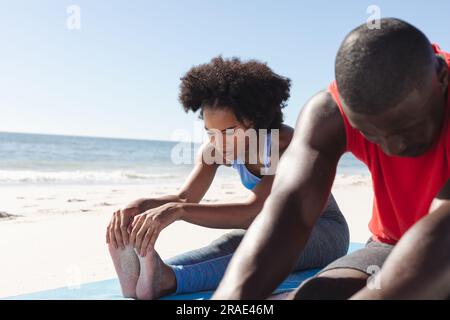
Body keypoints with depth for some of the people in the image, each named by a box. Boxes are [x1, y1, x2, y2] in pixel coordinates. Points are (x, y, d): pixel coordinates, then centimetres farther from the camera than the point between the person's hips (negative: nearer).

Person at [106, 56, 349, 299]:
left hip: (325, 230, -5)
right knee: (230, 243, -29)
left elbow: (254, 210, -43)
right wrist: (140, 206, -44)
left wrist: (177, 211, -56)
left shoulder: (287, 143, -31)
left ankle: (167, 280, -59)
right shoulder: (214, 148, -12)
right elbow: (185, 197, -23)